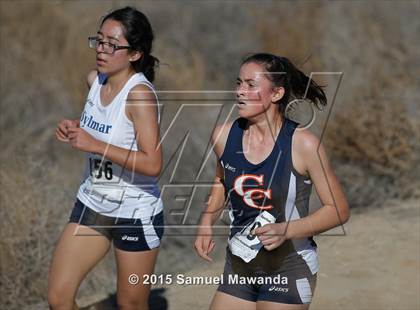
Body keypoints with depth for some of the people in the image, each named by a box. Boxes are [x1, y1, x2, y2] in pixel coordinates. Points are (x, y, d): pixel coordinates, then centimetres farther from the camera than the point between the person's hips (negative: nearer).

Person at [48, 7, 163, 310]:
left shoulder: (140, 93, -22)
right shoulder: (94, 80, 0)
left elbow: (152, 164, -29)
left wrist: (95, 145, -31)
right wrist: (75, 128, 0)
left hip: (136, 213, -7)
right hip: (92, 203, 7)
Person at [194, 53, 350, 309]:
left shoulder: (303, 144, -16)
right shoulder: (224, 135, -3)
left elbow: (339, 210, -10)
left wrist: (286, 230, -22)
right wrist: (207, 223, 3)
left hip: (288, 270, -5)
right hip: (239, 269, 5)